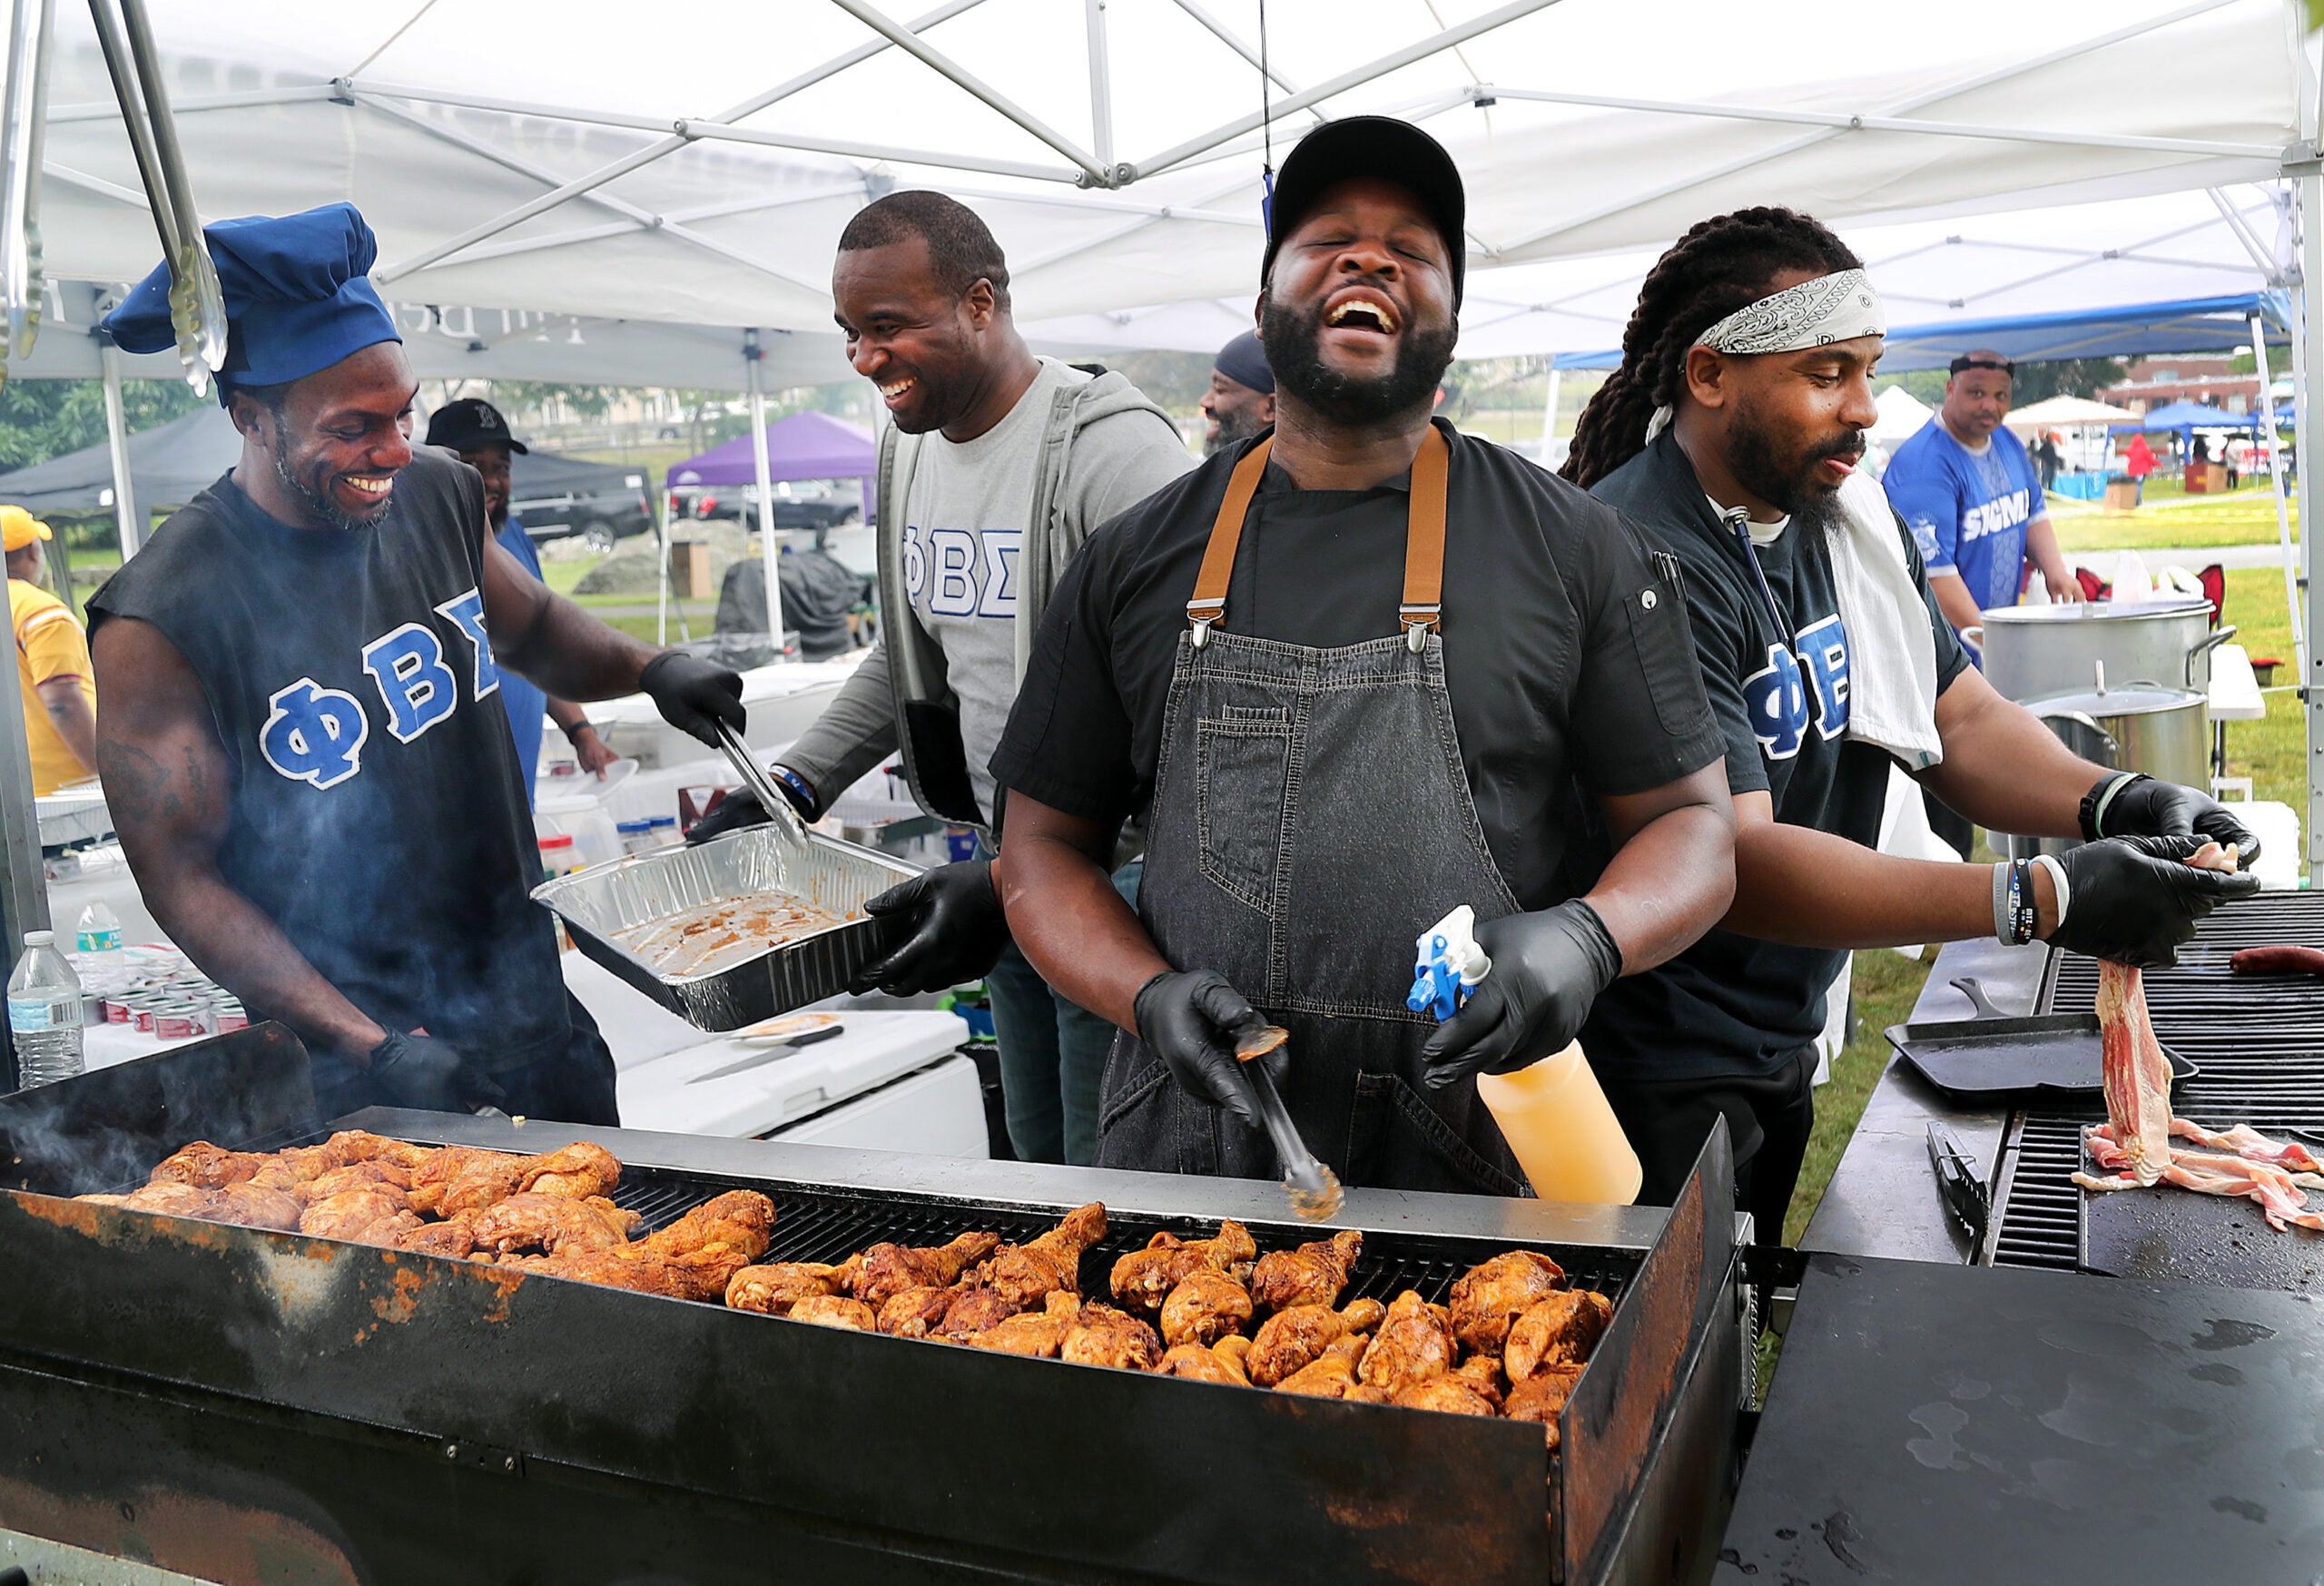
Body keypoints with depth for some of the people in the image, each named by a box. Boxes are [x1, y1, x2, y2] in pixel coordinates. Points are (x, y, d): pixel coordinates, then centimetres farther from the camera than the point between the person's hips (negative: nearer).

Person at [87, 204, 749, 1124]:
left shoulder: (438, 497, -1)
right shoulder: (158, 624, -18)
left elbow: (533, 629, 19)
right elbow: (180, 876, -15)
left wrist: (650, 668, -2)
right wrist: (370, 1048, -23)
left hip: (529, 992, 6)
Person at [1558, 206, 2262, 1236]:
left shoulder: (1850, 517, 4)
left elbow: (1961, 721, 6)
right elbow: (1729, 866, -31)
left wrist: (2110, 802, -15)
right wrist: (2041, 901, -33)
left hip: (1785, 1037, 9)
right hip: (1662, 1077, -8)